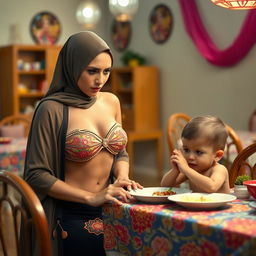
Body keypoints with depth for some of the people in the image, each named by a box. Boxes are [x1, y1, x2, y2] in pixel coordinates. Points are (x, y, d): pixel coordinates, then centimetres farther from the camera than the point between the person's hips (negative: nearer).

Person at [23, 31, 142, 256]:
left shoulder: (111, 102, 2)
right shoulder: (52, 109, -16)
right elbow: (37, 175, -16)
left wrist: (122, 178, -8)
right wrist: (91, 198, -22)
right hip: (73, 218, -5)